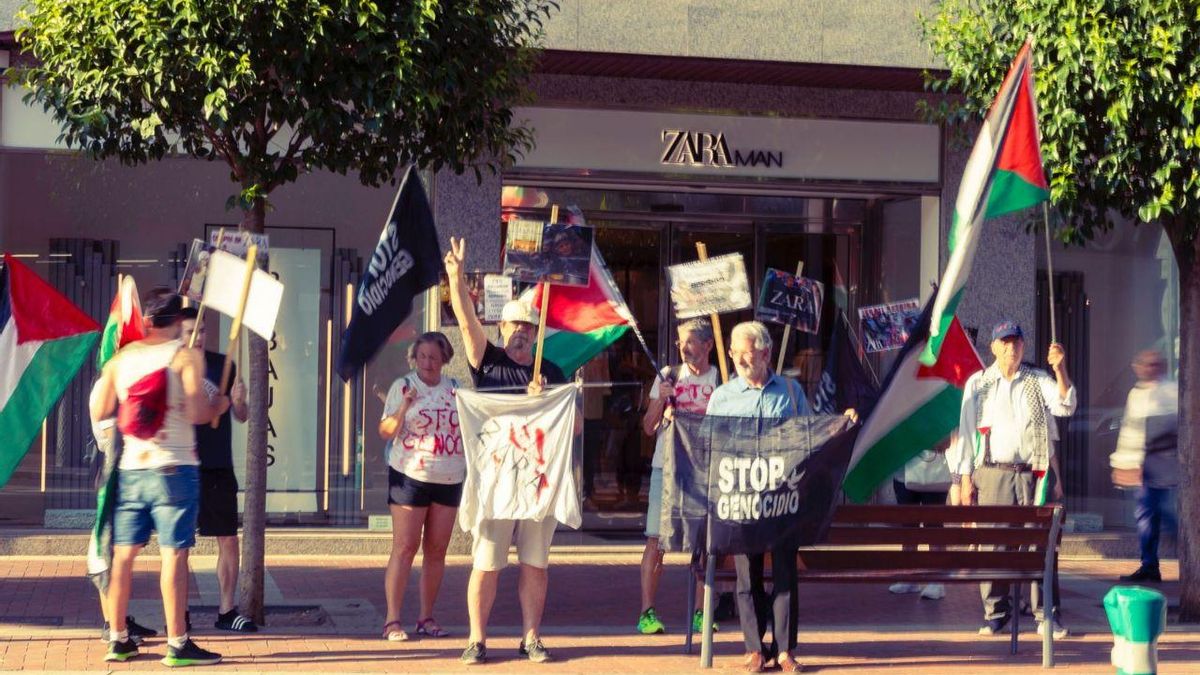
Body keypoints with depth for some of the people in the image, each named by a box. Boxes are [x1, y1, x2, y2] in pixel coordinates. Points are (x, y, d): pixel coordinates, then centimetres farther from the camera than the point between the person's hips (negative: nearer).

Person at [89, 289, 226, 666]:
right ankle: (177, 645, -4)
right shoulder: (186, 355, -6)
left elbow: (98, 412, 11)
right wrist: (218, 406, 5)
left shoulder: (122, 357, 8)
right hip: (173, 468, -5)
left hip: (131, 469, 5)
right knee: (174, 554, -5)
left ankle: (118, 639, 15)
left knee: (124, 553, 9)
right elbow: (196, 413, -15)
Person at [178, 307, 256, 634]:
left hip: (219, 467, 2)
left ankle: (227, 611, 8)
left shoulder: (223, 364, 5)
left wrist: (239, 401, -14)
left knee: (229, 539, 1)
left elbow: (242, 416, 9)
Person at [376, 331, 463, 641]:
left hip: (449, 477, 4)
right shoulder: (403, 387, -1)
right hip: (410, 476, -4)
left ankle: (427, 617, 15)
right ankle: (392, 619, -4)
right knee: (404, 548, -6)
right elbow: (385, 432, -6)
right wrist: (404, 408, -22)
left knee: (437, 549, 7)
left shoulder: (455, 389, 11)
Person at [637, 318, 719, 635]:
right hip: (666, 467, 0)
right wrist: (661, 401, -12)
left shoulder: (721, 380, 4)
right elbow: (649, 427, 6)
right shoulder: (668, 376, 7)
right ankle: (647, 612, 0)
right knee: (656, 540, -4)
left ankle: (700, 613, 10)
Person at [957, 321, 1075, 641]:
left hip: (1033, 473, 0)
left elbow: (1065, 406, -5)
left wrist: (1060, 370, -19)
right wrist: (966, 473, 3)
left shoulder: (1039, 381, 10)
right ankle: (996, 611, 9)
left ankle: (1047, 614, 1)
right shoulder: (977, 383, 9)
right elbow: (967, 428, 9)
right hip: (993, 473, 0)